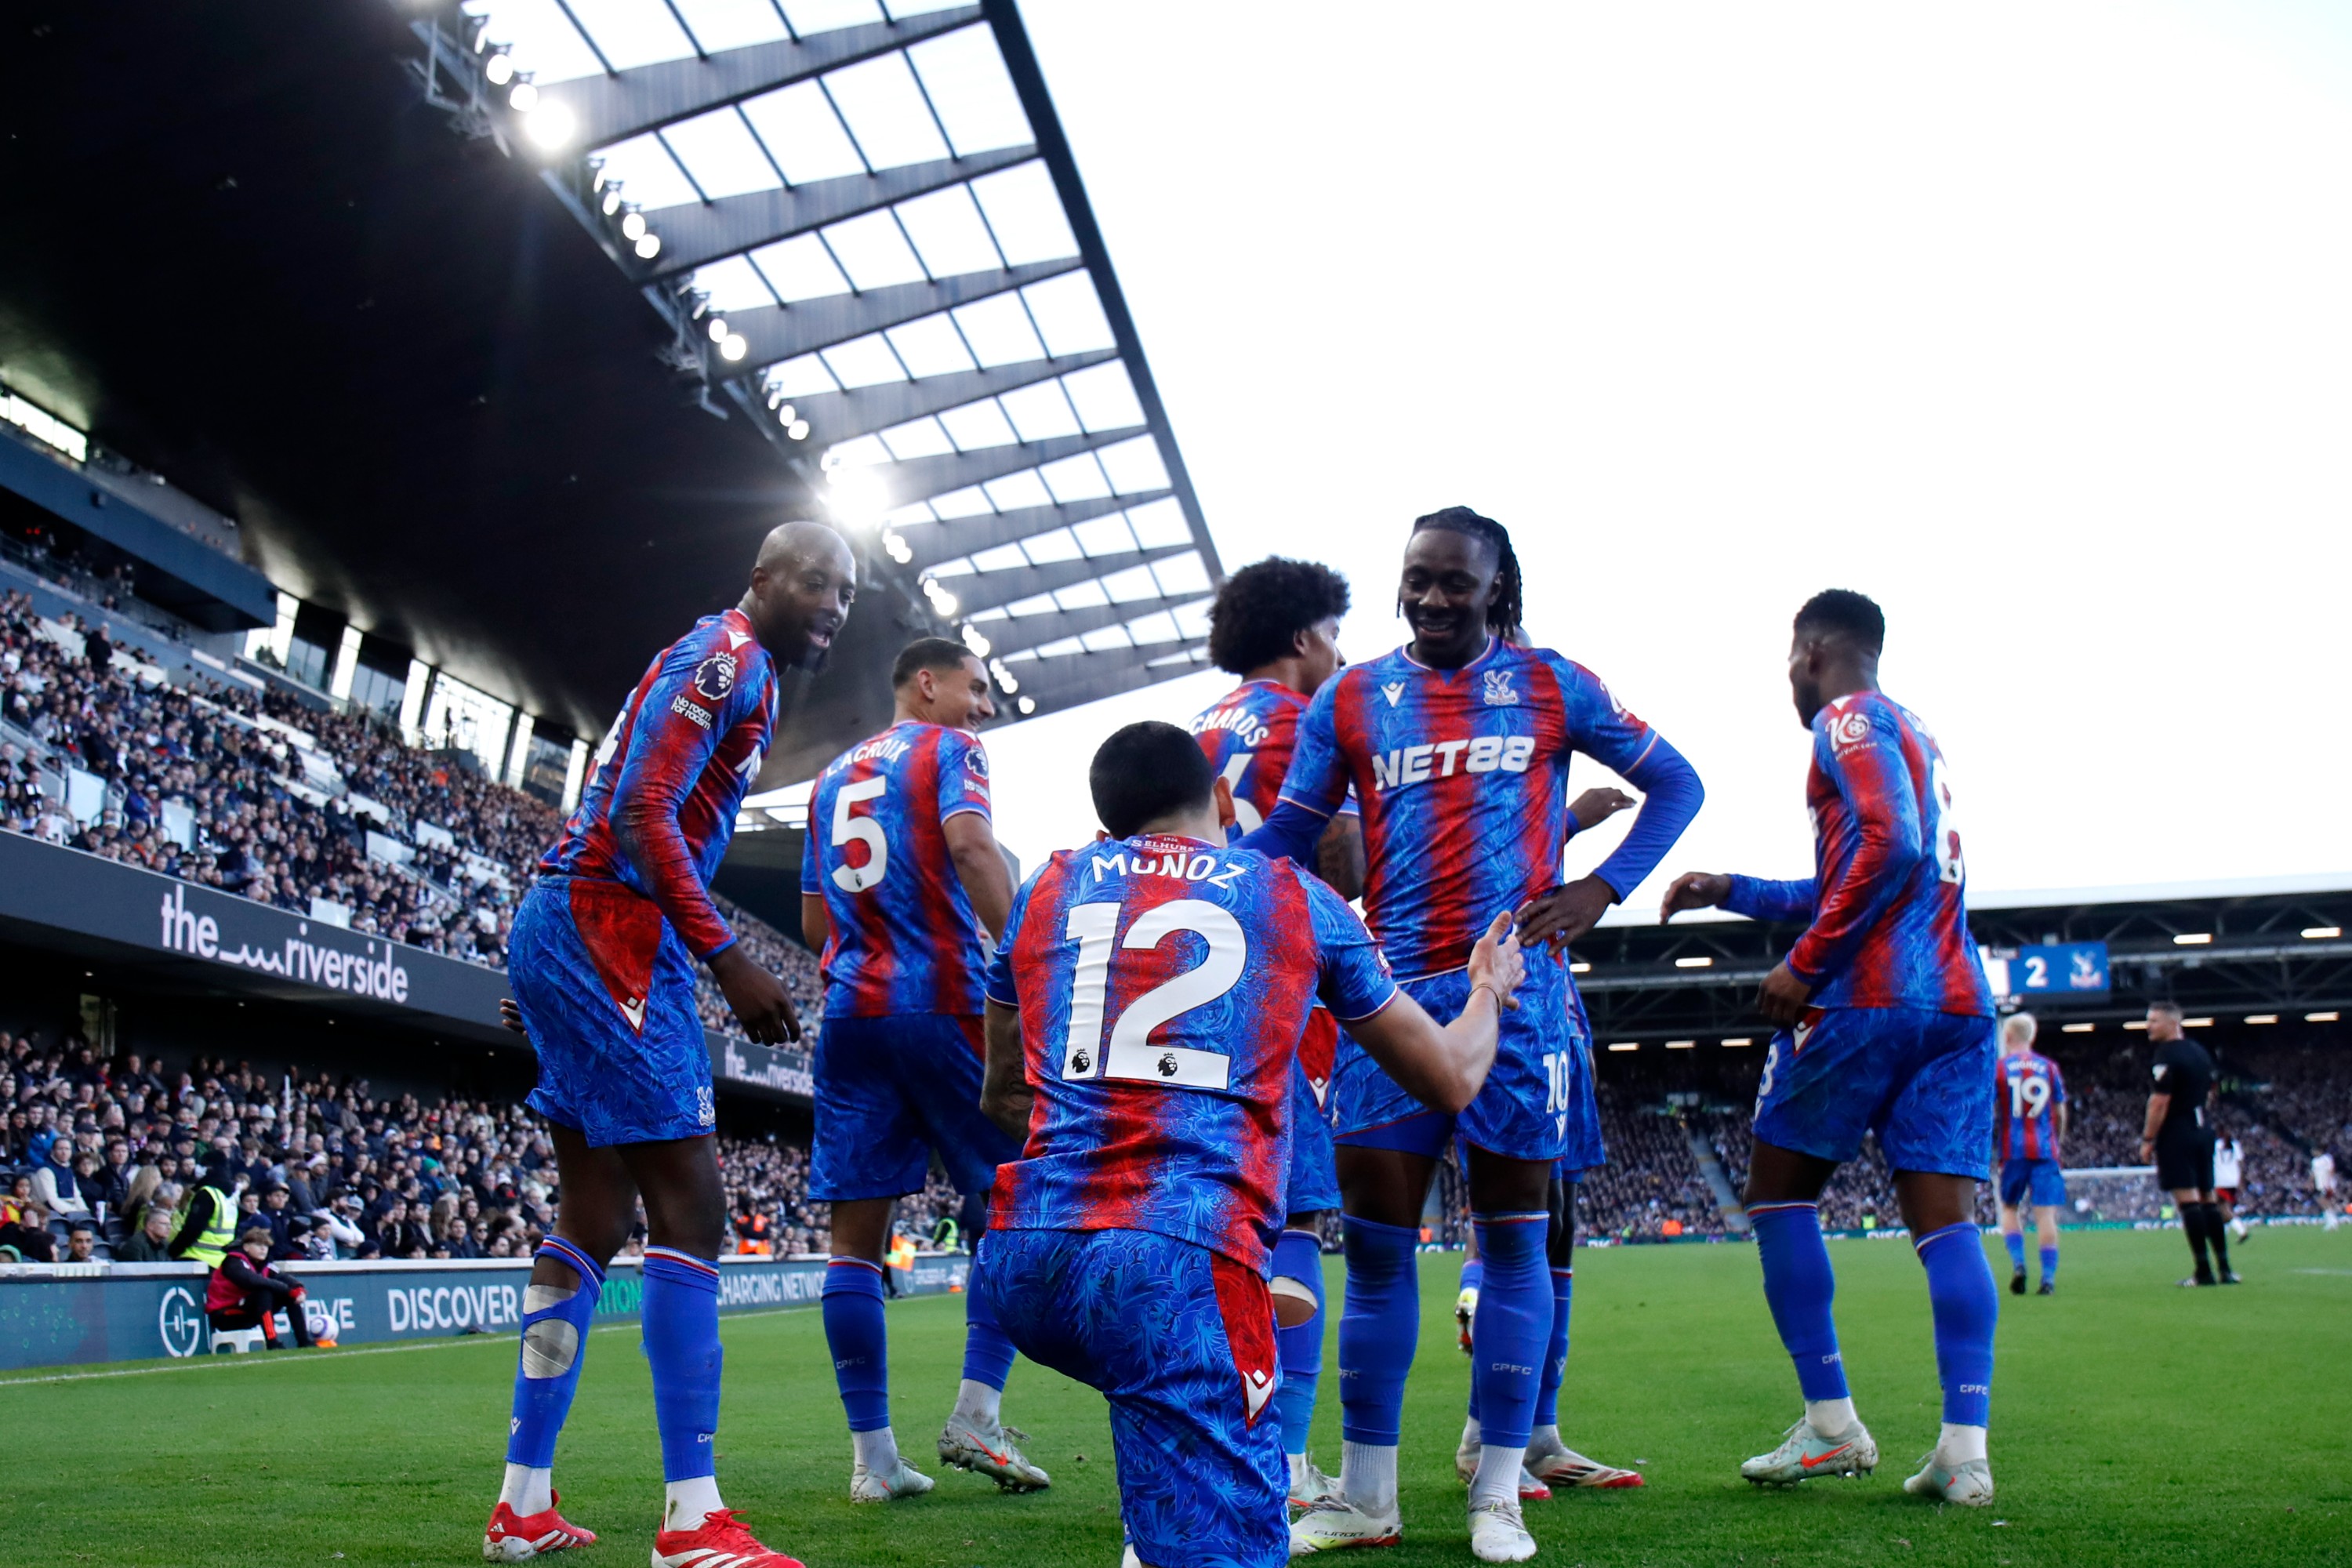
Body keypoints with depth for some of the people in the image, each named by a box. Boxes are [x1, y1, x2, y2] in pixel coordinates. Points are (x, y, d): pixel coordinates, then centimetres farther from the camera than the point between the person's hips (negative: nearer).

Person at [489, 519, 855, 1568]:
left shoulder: (719, 666, 22)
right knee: (689, 1208, -9)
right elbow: (641, 819, -19)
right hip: (607, 930, -10)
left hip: (566, 932, 10)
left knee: (595, 1217, 13)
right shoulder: (728, 656, -8)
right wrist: (729, 959, -19)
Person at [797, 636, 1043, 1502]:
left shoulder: (833, 776, 22)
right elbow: (969, 843, -18)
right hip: (941, 1002, -6)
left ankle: (873, 1457, 5)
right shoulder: (947, 750, 3)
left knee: (857, 1231, 3)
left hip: (850, 1010, 6)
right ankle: (975, 1414, -2)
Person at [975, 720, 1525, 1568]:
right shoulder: (1298, 899, 14)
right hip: (1177, 1262, -5)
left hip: (1019, 1265, 5)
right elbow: (1451, 1078, 23)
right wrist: (1489, 990, 44)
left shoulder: (1049, 887, 20)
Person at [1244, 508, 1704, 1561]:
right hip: (1394, 989, 1)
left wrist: (1601, 890, -1)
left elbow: (1674, 784, 12)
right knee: (1374, 1234, 2)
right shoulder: (1349, 700, 9)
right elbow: (1286, 837, 10)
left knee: (1514, 1231, 3)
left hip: (1519, 987, -1)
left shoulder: (1552, 684, 7)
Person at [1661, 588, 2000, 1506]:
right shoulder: (1913, 733, 25)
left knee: (1779, 1191, 4)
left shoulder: (1848, 722, -3)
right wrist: (1731, 893, 32)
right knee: (1943, 1217, 2)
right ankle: (1965, 1451, -4)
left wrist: (1805, 965, -16)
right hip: (1957, 1002, 8)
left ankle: (1832, 1426, 4)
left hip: (1867, 998, -8)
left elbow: (1891, 846, -19)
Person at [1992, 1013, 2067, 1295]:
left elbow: (1988, 1113, -4)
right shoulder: (2049, 1067, 7)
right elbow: (2060, 1114, 11)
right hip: (2045, 1150, 1)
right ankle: (2048, 1278, -4)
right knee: (2045, 1212, 0)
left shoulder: (1997, 1068, 0)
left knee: (2008, 1207, 13)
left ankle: (2018, 1263, -4)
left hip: (2013, 1150, -1)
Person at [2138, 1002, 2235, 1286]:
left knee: (2187, 1200, -8)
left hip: (2176, 1134, -9)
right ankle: (2224, 1268, 12)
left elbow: (2160, 1101, -18)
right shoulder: (2200, 1052, 14)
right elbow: (2209, 1094, 21)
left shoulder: (2167, 1055, -13)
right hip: (2203, 1130, 9)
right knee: (2207, 1200, 12)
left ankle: (2204, 1271, -8)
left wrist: (2148, 1139, -13)